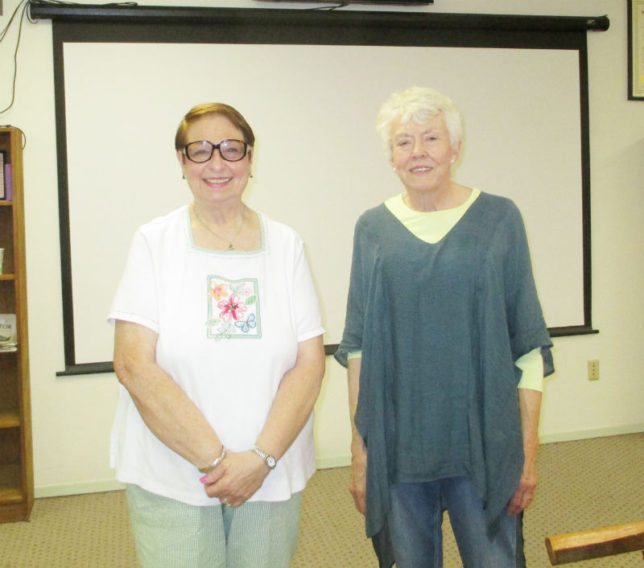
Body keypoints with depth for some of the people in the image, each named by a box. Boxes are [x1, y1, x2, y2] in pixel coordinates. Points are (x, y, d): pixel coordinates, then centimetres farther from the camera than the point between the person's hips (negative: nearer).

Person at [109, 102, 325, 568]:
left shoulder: (285, 244, 3)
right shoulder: (154, 242, -2)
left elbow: (310, 362, -1)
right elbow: (134, 365, -10)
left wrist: (262, 457, -12)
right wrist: (213, 458, -13)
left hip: (272, 476, 2)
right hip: (170, 479, -2)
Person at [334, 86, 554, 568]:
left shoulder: (499, 219, 0)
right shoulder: (373, 229, 4)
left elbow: (529, 345, 0)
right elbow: (358, 347, 5)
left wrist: (529, 448, -4)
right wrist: (359, 448, 2)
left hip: (483, 445, -1)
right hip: (396, 448, 2)